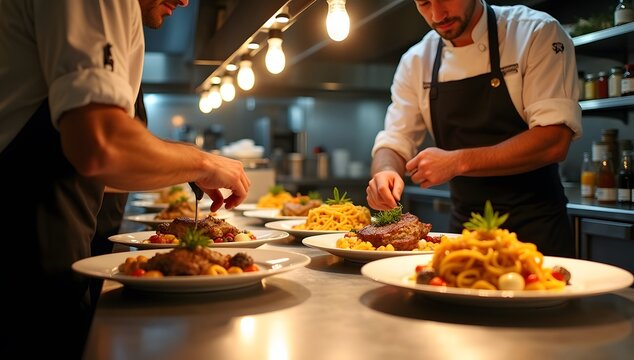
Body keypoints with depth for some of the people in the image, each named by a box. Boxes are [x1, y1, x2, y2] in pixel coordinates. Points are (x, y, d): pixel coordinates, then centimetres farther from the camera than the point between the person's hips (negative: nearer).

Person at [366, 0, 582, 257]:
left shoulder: (536, 34, -12)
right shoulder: (416, 62, 2)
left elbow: (554, 142, -21)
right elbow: (393, 144, 2)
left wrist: (458, 162, -28)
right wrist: (385, 172, -21)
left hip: (535, 227, -4)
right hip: (463, 227, 4)